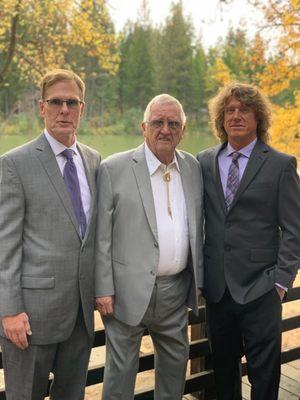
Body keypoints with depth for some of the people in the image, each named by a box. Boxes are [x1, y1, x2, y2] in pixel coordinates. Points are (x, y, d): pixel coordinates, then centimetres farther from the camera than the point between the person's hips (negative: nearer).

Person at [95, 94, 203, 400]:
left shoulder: (193, 168, 7)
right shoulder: (114, 168, -8)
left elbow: (196, 229, 12)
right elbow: (102, 235, -8)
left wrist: (197, 279, 11)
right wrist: (104, 290, -10)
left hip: (177, 291, 5)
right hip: (129, 292, -4)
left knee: (176, 362, 20)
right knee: (121, 369, 9)